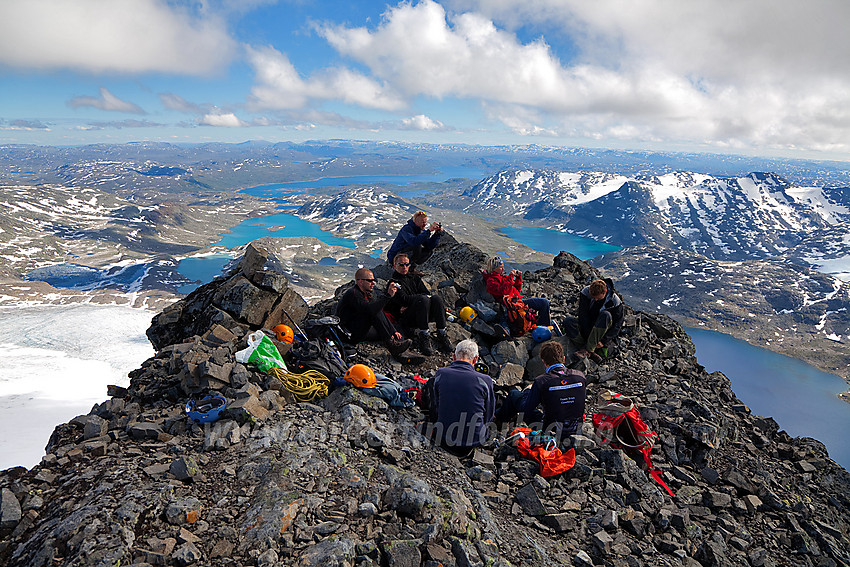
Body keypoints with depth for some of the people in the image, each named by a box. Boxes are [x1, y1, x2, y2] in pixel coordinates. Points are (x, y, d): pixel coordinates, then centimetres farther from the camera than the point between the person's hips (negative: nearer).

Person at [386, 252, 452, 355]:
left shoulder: (415, 278, 27)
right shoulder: (394, 283, 9)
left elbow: (427, 293, 12)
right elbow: (404, 299, -7)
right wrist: (424, 296, -7)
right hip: (406, 318, -5)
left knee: (436, 298, -24)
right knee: (423, 299, -33)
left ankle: (442, 337, -31)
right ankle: (423, 338, -37)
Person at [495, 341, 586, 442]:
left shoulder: (541, 382, -20)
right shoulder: (581, 376, -8)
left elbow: (524, 409, -12)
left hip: (552, 432, -5)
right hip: (576, 430, 5)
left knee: (514, 394, 13)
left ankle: (500, 417, 42)